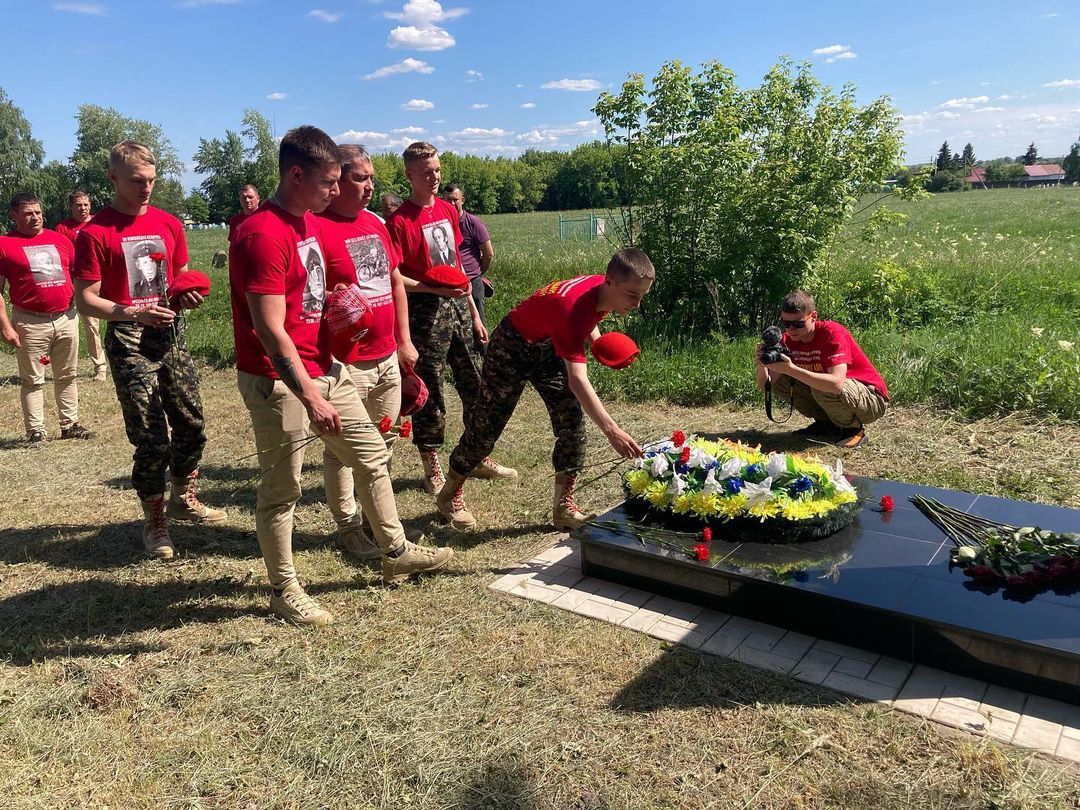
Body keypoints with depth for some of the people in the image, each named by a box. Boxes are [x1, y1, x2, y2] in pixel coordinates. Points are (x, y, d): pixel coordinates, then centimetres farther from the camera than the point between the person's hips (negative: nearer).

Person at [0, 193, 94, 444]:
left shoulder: (60, 239, 10)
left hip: (66, 318, 4)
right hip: (30, 323, -4)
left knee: (68, 376, 12)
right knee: (32, 380, 4)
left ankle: (70, 425, 23)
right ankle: (36, 431, 11)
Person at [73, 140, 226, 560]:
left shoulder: (169, 223, 8)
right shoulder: (95, 233, -8)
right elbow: (86, 299, -9)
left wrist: (188, 294, -2)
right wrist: (132, 313, -24)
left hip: (172, 332, 5)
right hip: (129, 341, -5)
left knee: (191, 424, 11)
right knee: (151, 439, -2)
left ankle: (183, 498, 34)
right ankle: (154, 521, 17)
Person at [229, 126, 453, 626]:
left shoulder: (311, 222, 9)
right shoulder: (263, 236, -21)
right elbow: (270, 332, -25)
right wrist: (311, 398, -28)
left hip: (326, 369, 9)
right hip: (280, 381, -9)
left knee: (371, 454, 16)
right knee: (281, 488, 5)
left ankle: (396, 552, 32)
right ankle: (284, 591, 21)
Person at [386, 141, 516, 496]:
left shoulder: (448, 210, 10)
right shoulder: (399, 221, -10)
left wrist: (474, 312, 15)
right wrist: (436, 289, -23)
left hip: (458, 305, 7)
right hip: (425, 310, -7)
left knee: (475, 384, 12)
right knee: (429, 390, 1)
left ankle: (480, 459, 26)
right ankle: (432, 469, 16)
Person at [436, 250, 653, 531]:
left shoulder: (604, 289, -16)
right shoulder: (574, 307, -41)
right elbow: (577, 381, -48)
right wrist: (611, 430, -55)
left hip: (549, 347, 7)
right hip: (512, 347, -7)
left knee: (572, 423, -4)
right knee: (488, 425, 3)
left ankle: (564, 507, 6)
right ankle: (450, 494, 24)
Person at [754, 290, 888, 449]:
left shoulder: (832, 333, -25)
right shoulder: (788, 340, -6)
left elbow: (836, 384, -41)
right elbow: (765, 384, -10)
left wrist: (791, 369, -45)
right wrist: (761, 364, -32)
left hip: (872, 399, -7)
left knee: (821, 388, -35)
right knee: (780, 382, -7)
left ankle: (853, 429, -7)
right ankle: (826, 424, 6)